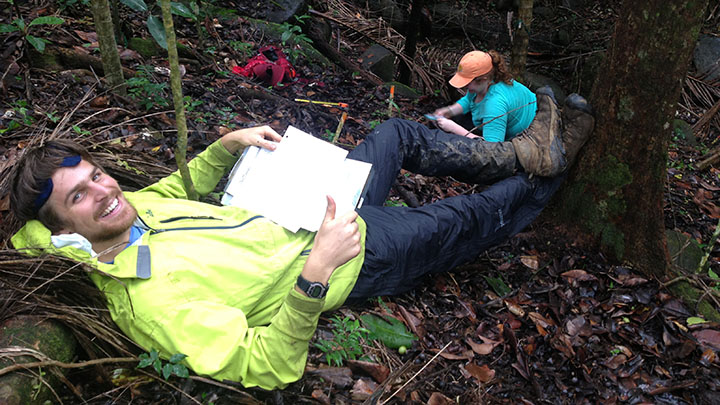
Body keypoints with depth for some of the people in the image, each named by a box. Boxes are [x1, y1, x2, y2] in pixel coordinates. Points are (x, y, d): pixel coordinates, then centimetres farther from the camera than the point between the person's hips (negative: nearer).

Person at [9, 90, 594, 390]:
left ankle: (518, 154, 33)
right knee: (471, 218, 5)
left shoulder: (131, 209, -7)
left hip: (317, 213, 8)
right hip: (356, 260, -8)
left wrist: (229, 144, -3)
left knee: (401, 133, 14)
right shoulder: (152, 300, -32)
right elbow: (267, 369, -35)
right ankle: (543, 173, 38)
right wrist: (314, 274, -47)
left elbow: (188, 184, 15)